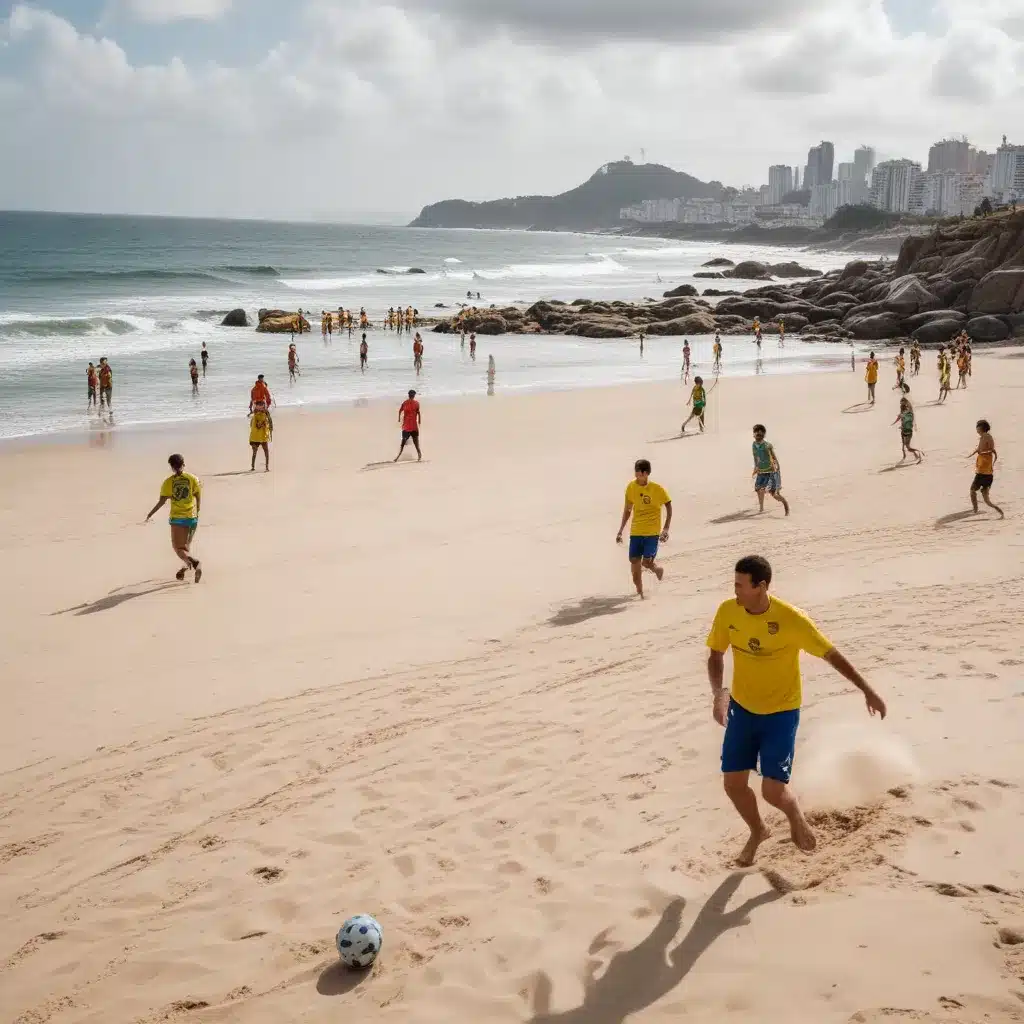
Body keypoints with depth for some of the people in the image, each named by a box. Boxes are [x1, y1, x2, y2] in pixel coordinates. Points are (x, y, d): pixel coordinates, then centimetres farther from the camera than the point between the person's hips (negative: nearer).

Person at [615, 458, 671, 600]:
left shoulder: (657, 489, -10)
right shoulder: (631, 487, 1)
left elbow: (668, 507, 1)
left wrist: (666, 529, -8)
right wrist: (620, 531, 11)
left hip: (652, 532, -4)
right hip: (635, 531, 4)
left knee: (646, 562, -13)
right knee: (634, 562, 0)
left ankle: (658, 569, 24)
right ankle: (640, 593, 16)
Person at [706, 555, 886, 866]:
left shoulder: (791, 619, -25)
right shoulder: (727, 612, -13)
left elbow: (831, 654, -15)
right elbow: (716, 656, 1)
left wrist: (867, 691, -14)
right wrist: (718, 693, -16)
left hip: (782, 712, -4)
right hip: (742, 707, 4)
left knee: (773, 791, -10)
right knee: (733, 784, 5)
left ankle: (796, 817, 27)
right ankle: (757, 832, 36)